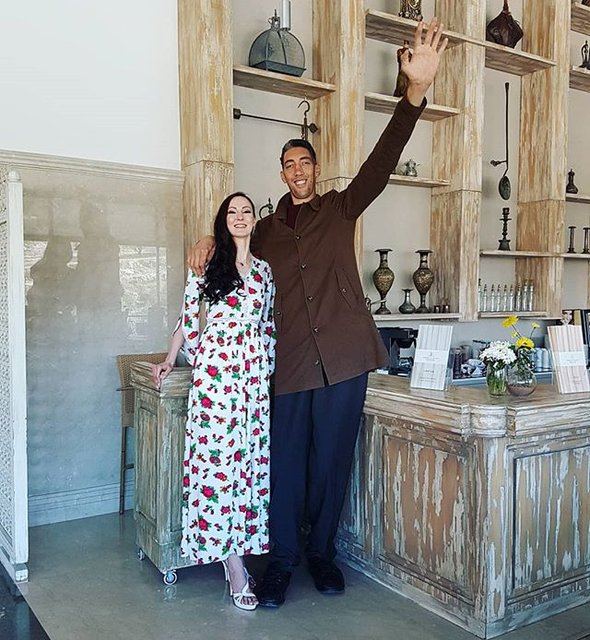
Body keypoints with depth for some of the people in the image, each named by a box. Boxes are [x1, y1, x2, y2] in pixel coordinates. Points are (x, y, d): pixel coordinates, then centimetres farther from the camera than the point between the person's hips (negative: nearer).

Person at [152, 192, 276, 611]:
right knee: (219, 454, -6)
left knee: (250, 453, 3)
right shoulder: (206, 264, 5)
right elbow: (189, 317, 8)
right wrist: (170, 360, 8)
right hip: (216, 366, -4)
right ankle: (234, 565, 2)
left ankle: (238, 547, 15)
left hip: (255, 370, 4)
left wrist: (270, 366, 14)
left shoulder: (264, 269, 15)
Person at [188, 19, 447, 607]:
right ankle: (281, 561, 19)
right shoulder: (266, 229, 15)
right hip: (291, 362, 1)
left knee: (332, 460, 7)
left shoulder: (341, 208, 9)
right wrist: (207, 243, 6)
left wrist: (415, 91, -18)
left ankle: (321, 552, 26)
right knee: (286, 463, 4)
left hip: (343, 357, -1)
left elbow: (382, 160, -4)